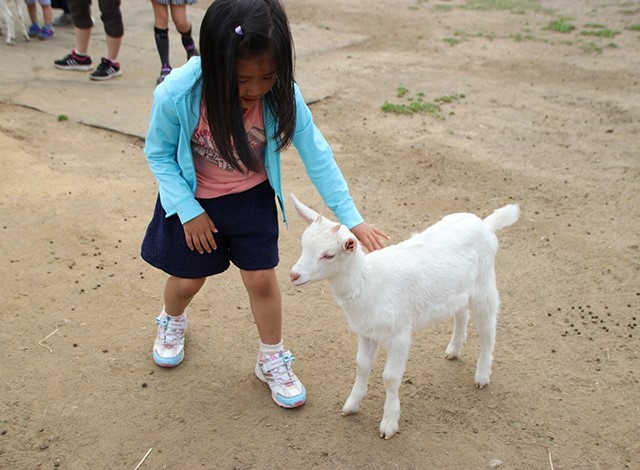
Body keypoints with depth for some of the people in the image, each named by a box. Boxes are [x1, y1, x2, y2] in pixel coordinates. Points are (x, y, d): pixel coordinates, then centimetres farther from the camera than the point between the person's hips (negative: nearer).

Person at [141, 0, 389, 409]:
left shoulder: (283, 96, -27)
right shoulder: (177, 95, -31)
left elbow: (318, 158, -18)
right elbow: (158, 153, -14)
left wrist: (352, 219, -18)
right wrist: (189, 211, -14)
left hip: (252, 199, 1)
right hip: (193, 200, 0)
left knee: (262, 279, 7)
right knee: (187, 280, 16)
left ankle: (273, 361, 31)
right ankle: (172, 321, 53)